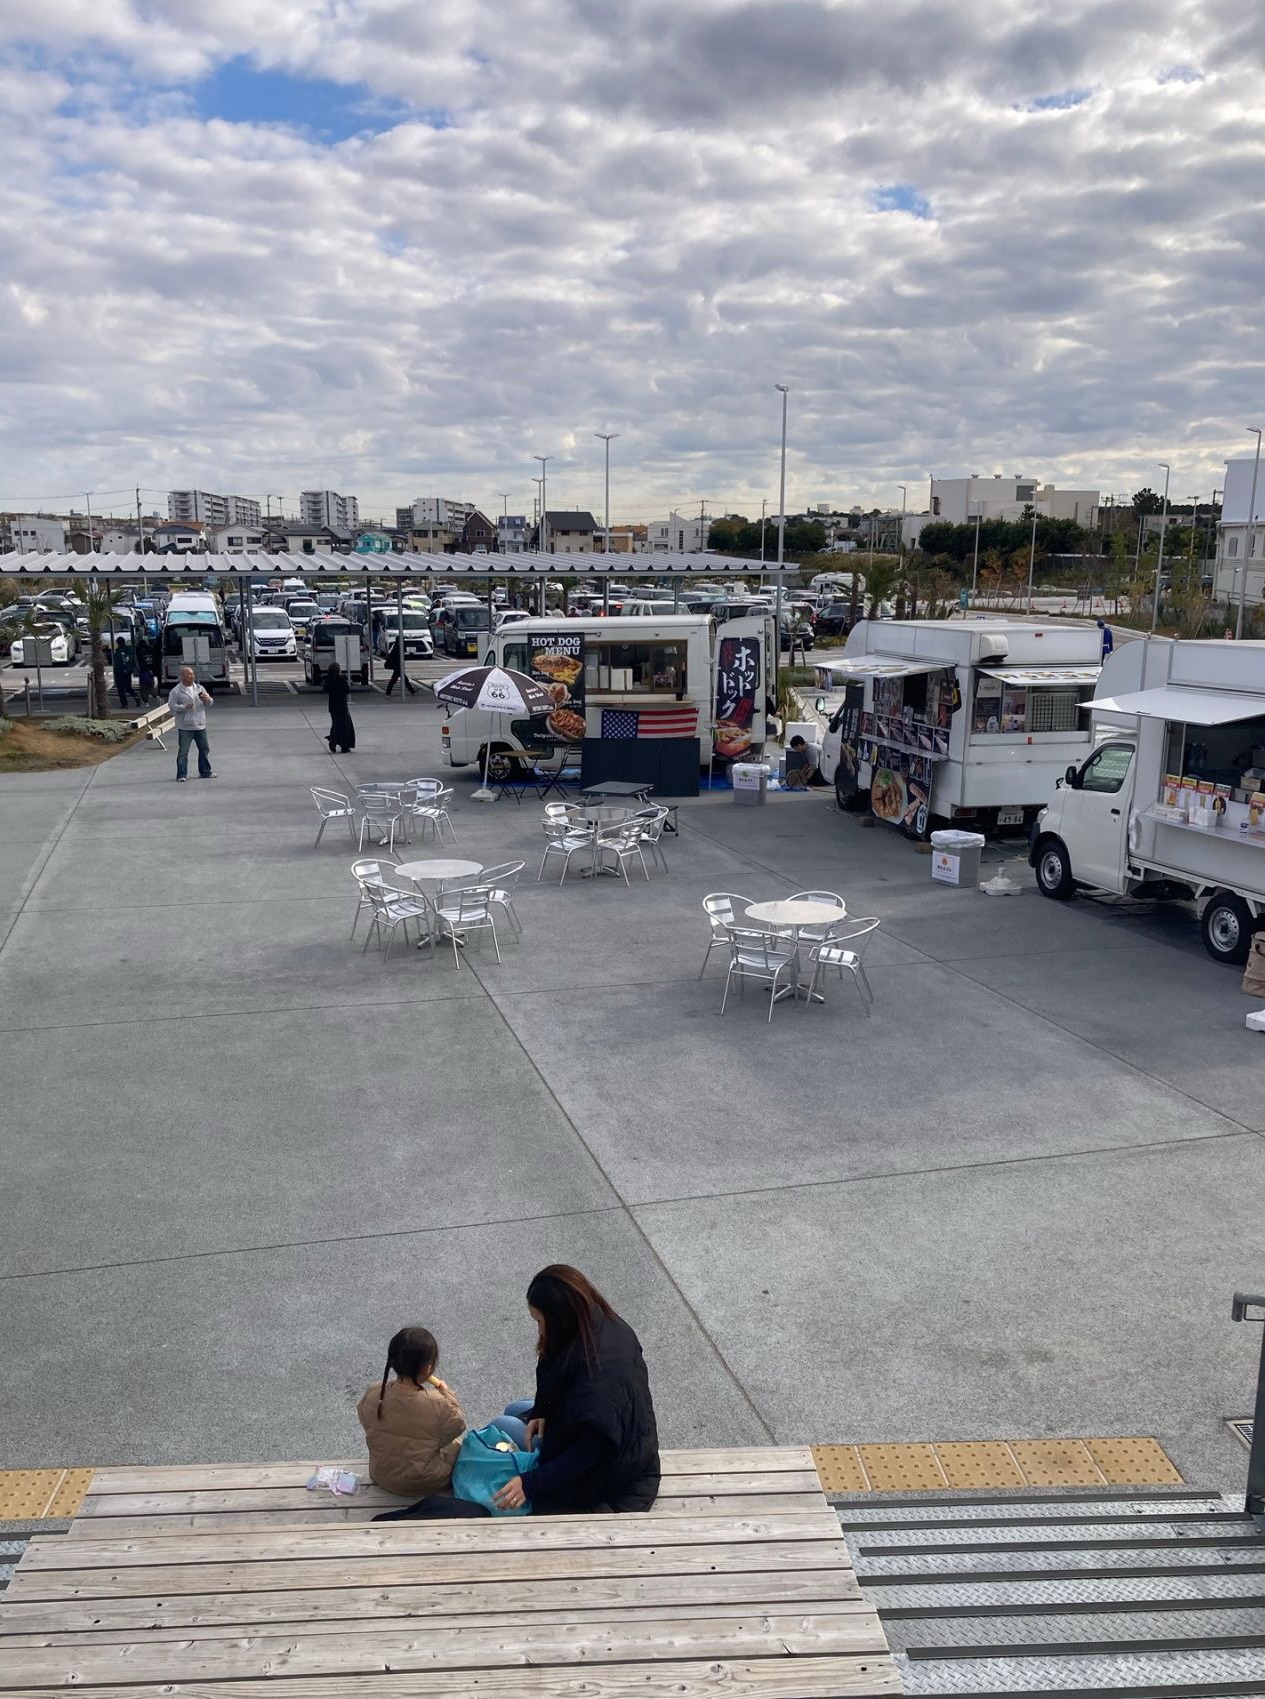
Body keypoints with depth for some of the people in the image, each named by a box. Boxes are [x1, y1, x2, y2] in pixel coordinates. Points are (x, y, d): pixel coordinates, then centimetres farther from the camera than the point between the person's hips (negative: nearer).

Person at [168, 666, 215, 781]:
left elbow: (210, 702, 14)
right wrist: (184, 707, -22)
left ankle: (205, 772, 25)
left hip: (200, 725, 5)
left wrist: (207, 699, -10)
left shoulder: (199, 688, 10)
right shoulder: (176, 691, -4)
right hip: (185, 727, -5)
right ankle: (181, 775, 2)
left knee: (204, 749, 12)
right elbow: (171, 705, -8)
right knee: (183, 751, -3)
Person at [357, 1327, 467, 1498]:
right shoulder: (438, 1404, -32)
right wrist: (448, 1394, -1)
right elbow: (456, 1427, -12)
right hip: (428, 1483, -4)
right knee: (456, 1445, 25)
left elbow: (365, 1420, -1)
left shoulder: (374, 1394, -22)